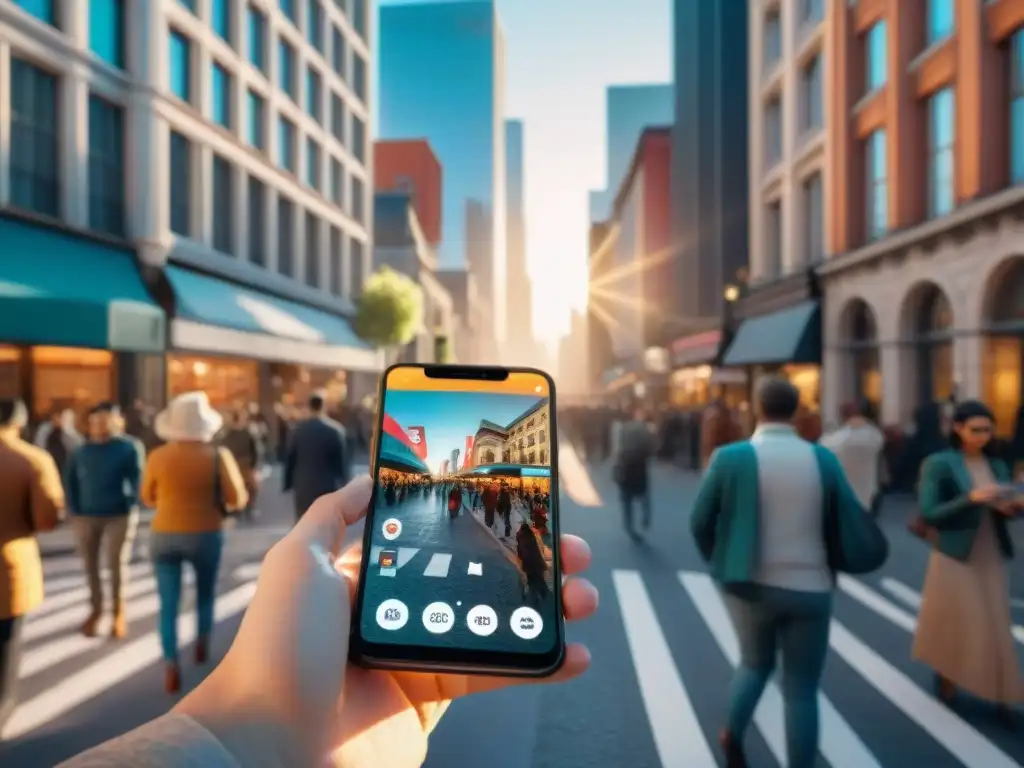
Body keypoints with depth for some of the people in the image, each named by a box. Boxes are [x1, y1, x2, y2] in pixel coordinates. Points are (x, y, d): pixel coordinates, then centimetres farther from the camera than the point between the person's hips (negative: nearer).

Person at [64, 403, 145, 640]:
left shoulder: (127, 449, -5)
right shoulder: (81, 451, 5)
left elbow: (136, 480, -6)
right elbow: (71, 482, 9)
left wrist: (130, 509, -13)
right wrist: (73, 511, 2)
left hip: (118, 516, -3)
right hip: (86, 516, 3)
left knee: (117, 565, 2)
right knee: (90, 565, 9)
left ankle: (119, 612, 17)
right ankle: (96, 609, 25)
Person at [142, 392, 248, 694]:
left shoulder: (158, 456, -5)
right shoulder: (218, 456, -10)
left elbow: (148, 498, 8)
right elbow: (238, 499, -10)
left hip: (165, 535, 1)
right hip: (205, 535, -1)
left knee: (168, 604, 8)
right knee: (206, 592, 24)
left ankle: (171, 665, 2)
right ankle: (203, 641, 29)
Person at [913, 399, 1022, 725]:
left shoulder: (997, 465, 6)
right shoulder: (939, 464, -11)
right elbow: (928, 514, -15)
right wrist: (969, 498, -24)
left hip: (990, 557, 5)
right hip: (955, 558, -5)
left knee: (996, 626, 7)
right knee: (954, 624, 6)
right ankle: (947, 686, 25)